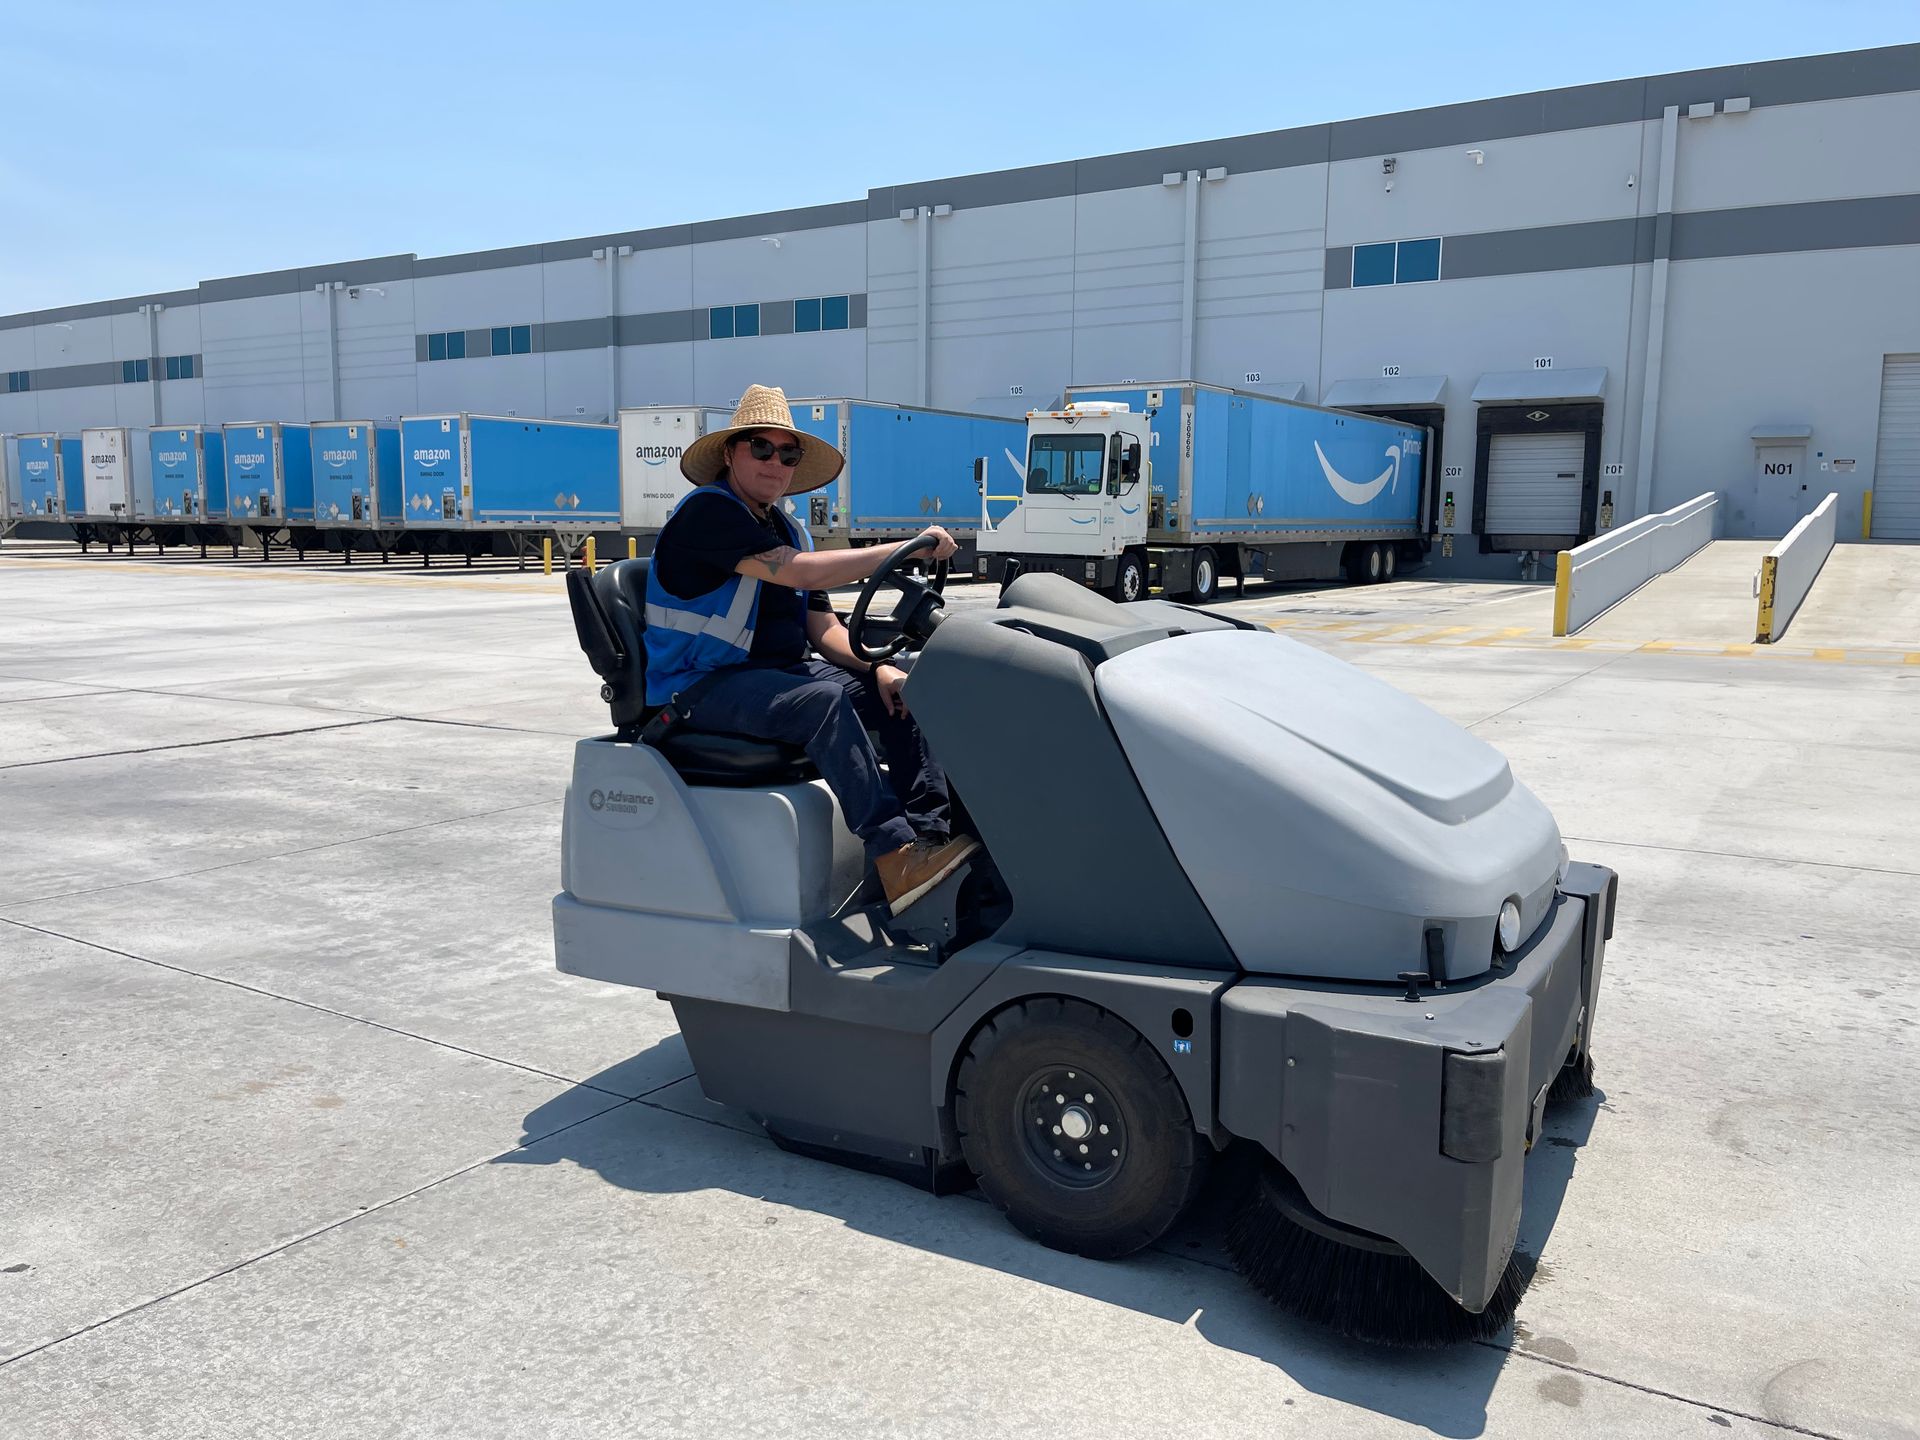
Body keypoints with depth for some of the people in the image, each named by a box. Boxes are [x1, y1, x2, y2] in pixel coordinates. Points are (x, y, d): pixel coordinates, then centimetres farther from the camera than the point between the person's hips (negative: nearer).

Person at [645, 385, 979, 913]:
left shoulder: (788, 529, 16)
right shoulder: (707, 510, -12)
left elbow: (822, 627, 11)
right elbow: (798, 572, -26)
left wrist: (878, 667, -9)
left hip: (777, 672, 9)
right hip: (700, 687, -8)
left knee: (901, 690, -8)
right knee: (824, 700, -33)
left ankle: (932, 835, -19)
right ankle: (895, 859, -37)